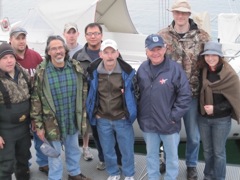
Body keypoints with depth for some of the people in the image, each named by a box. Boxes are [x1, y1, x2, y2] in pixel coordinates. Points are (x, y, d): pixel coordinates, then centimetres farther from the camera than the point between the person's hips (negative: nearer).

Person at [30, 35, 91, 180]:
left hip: (73, 120, 4)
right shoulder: (41, 72, -14)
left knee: (73, 149, 22)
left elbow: (82, 93, 5)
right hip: (52, 122, -4)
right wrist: (39, 125, -10)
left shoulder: (76, 67, -4)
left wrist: (83, 117, 6)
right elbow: (36, 100, -10)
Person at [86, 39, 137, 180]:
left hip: (122, 119, -2)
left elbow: (134, 92, 0)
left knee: (127, 149, 12)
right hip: (102, 119, 2)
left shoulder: (127, 71, -13)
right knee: (107, 150, 17)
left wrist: (131, 112, 1)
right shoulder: (93, 72, -9)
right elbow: (89, 94, 6)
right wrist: (94, 113, 5)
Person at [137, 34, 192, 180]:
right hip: (148, 123, 4)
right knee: (151, 155, 20)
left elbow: (185, 95, -12)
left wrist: (174, 116, -13)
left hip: (169, 123, -3)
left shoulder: (175, 68, -14)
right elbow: (137, 93, 10)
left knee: (172, 156, 14)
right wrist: (139, 114, 4)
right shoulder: (142, 69, -1)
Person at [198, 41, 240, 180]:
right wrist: (203, 108, -5)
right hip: (203, 118, 4)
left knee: (219, 152, 8)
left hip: (221, 120, -4)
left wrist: (215, 108, -19)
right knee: (207, 150, 18)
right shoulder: (203, 71, -3)